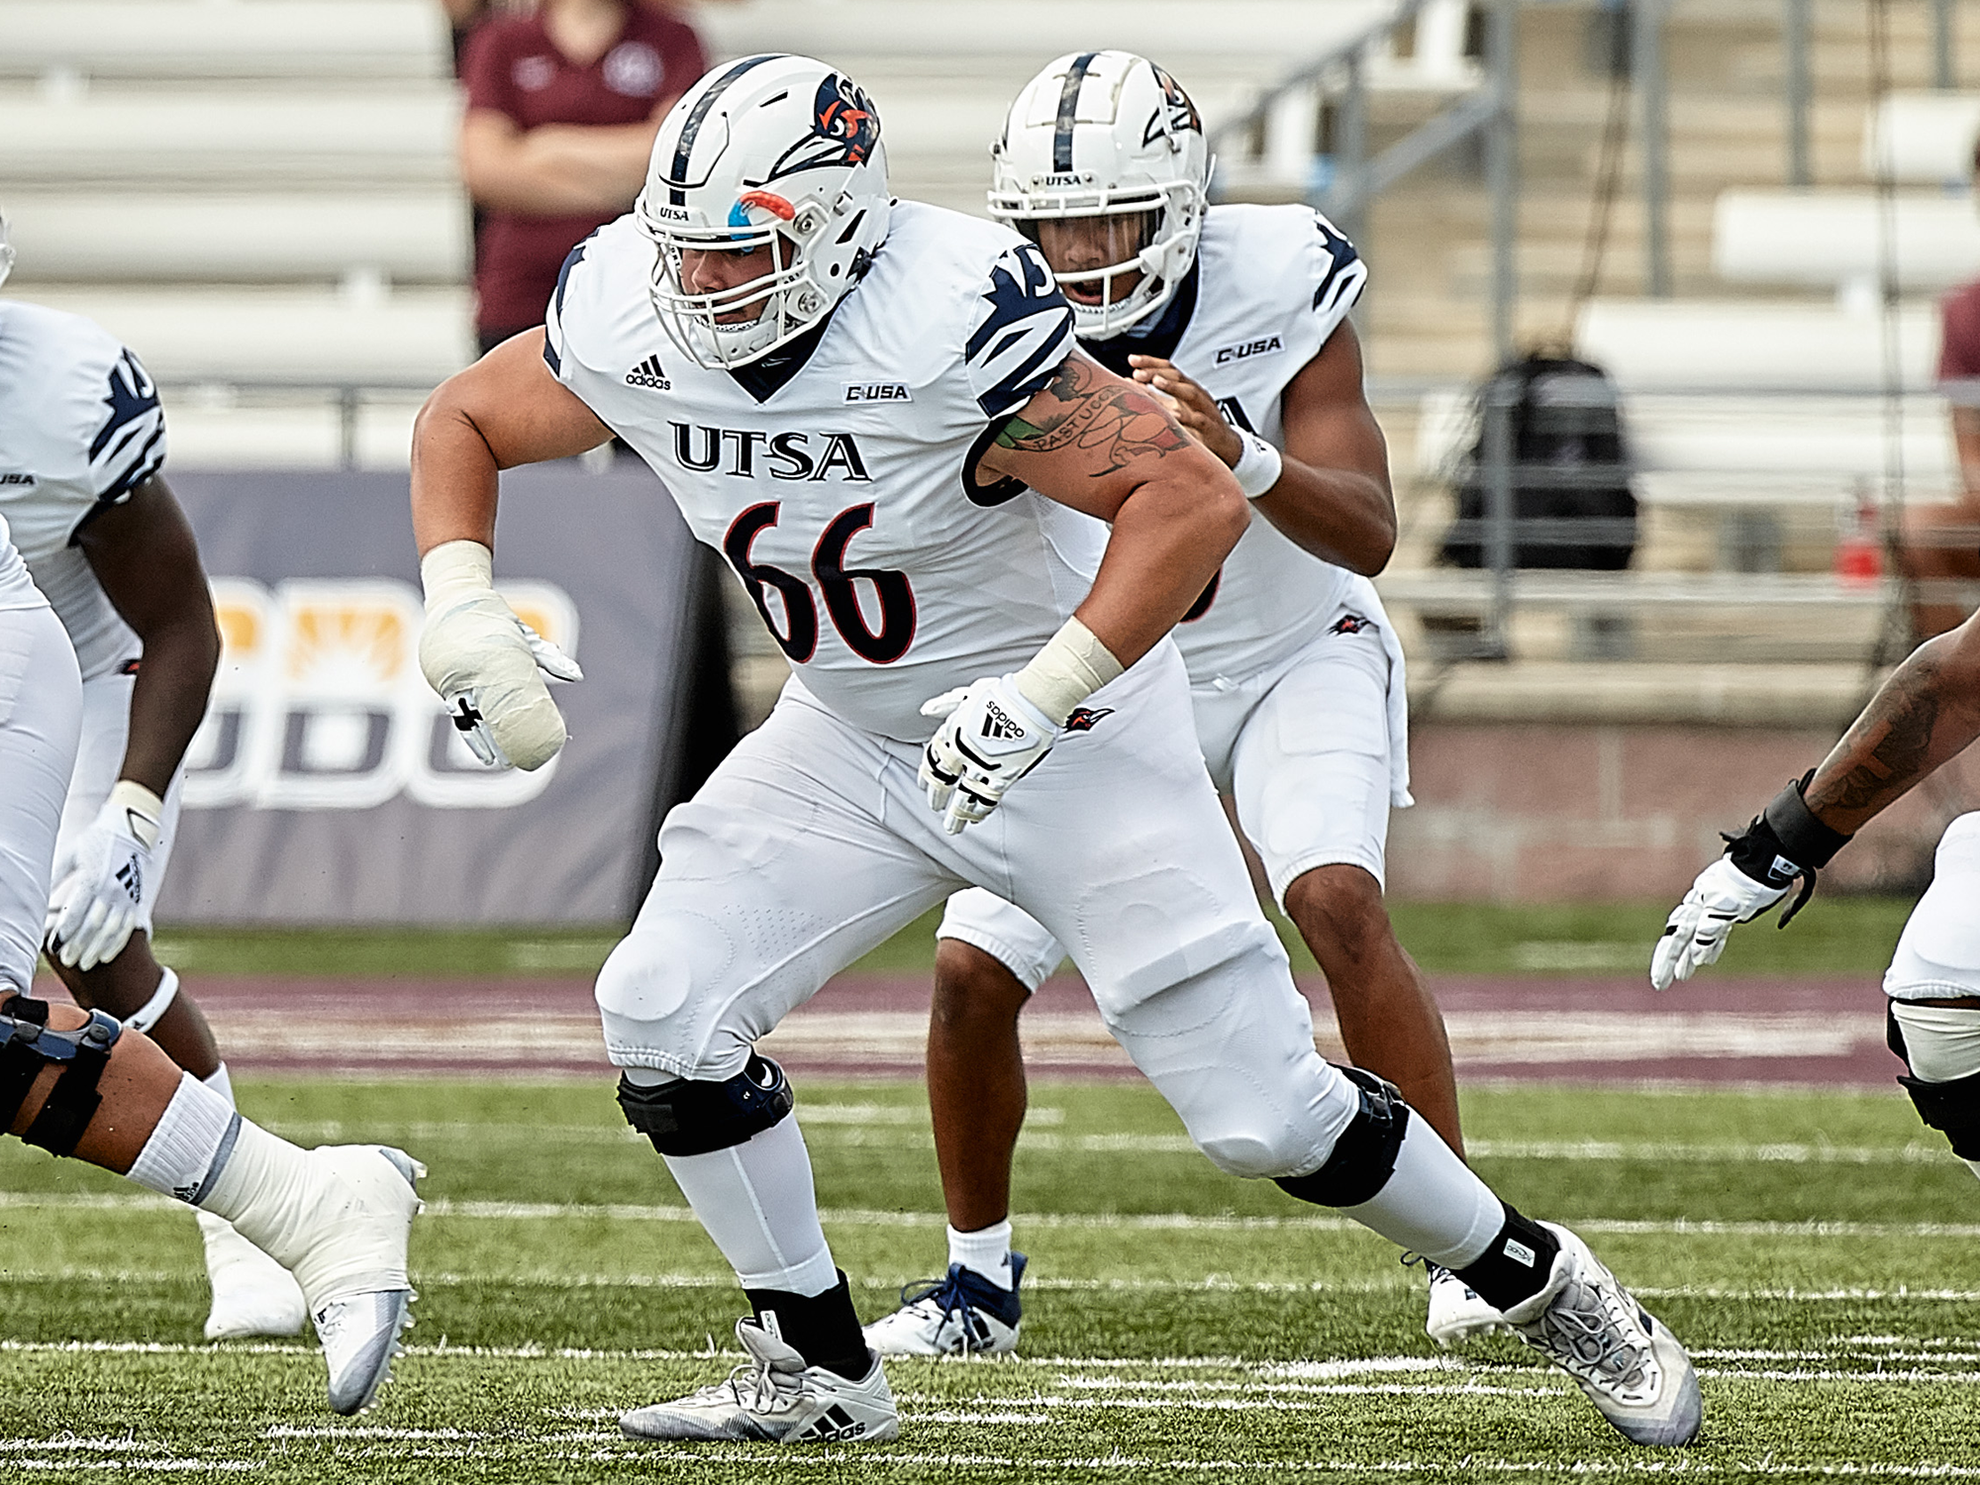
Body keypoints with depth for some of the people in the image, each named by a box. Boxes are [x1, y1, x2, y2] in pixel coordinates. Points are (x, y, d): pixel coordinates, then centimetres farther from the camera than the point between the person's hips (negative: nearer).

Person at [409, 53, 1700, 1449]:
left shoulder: (950, 325, -33)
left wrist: (1035, 702, -36)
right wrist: (462, 615, -13)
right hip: (852, 741, 6)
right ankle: (815, 1373, 8)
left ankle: (1549, 1289, 17)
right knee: (665, 1016, -8)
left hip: (1073, 737, -6)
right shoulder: (630, 327, -15)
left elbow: (1195, 500, -32)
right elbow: (462, 423, 4)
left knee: (1262, 1108, -5)